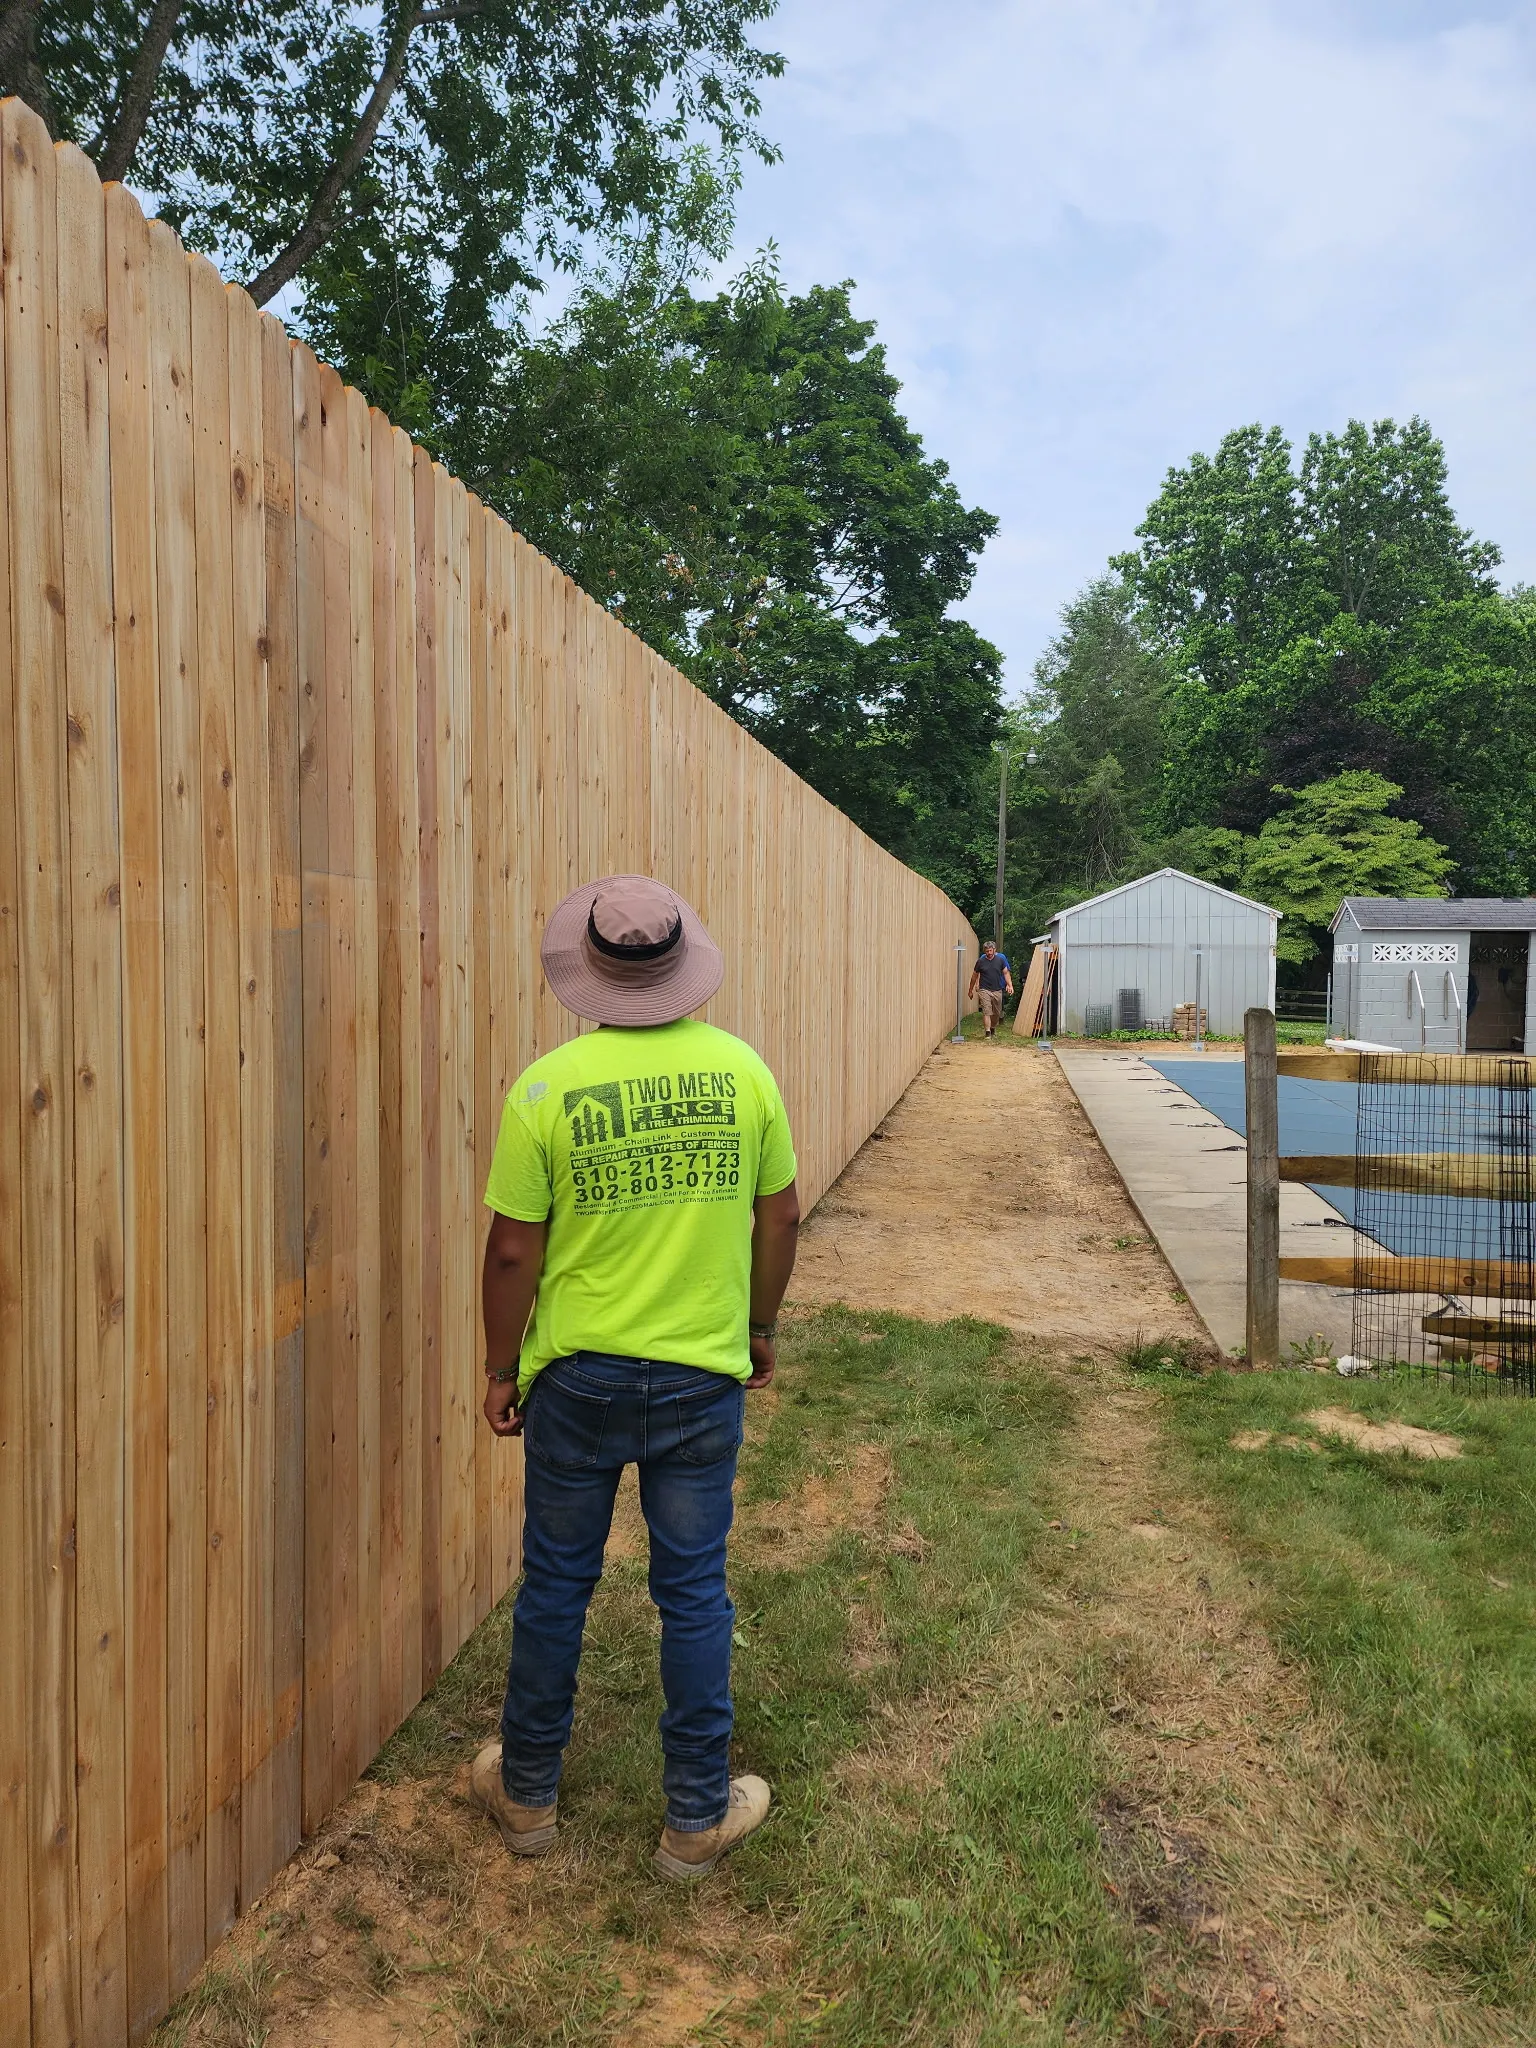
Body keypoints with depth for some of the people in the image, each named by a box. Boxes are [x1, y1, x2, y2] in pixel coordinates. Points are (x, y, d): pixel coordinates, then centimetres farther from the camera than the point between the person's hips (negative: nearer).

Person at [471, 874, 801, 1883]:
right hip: (704, 1380, 1)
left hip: (577, 1380, -1)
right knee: (694, 1593, 13)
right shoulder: (742, 1070, -7)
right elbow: (780, 1216, 1)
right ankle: (699, 1817, 28)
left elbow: (513, 1251, -9)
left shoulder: (547, 1088, -13)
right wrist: (761, 1328, 16)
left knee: (556, 1586, 16)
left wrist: (501, 1368, 5)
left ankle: (528, 1793, 36)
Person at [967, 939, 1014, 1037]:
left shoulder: (1000, 959, 1)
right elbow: (974, 976, 7)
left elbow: (1006, 973, 7)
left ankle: (993, 1028, 35)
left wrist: (1010, 985, -5)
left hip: (997, 990, 2)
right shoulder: (981, 961, -3)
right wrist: (971, 990, 11)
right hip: (985, 990, -2)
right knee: (986, 1012, -11)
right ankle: (988, 1033, -12)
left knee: (997, 1013, 12)